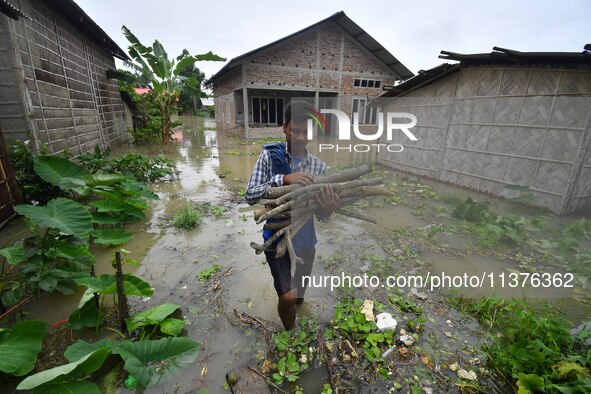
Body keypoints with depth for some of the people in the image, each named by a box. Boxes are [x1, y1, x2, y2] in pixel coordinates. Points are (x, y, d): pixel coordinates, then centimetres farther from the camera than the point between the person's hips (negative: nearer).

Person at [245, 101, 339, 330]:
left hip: (305, 242, 3)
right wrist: (283, 179, -33)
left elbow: (321, 214, -5)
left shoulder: (319, 167, -6)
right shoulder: (269, 156, -11)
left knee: (299, 292, 23)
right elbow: (250, 196, -18)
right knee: (287, 296, -10)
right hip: (277, 240, -3)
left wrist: (329, 208, -30)